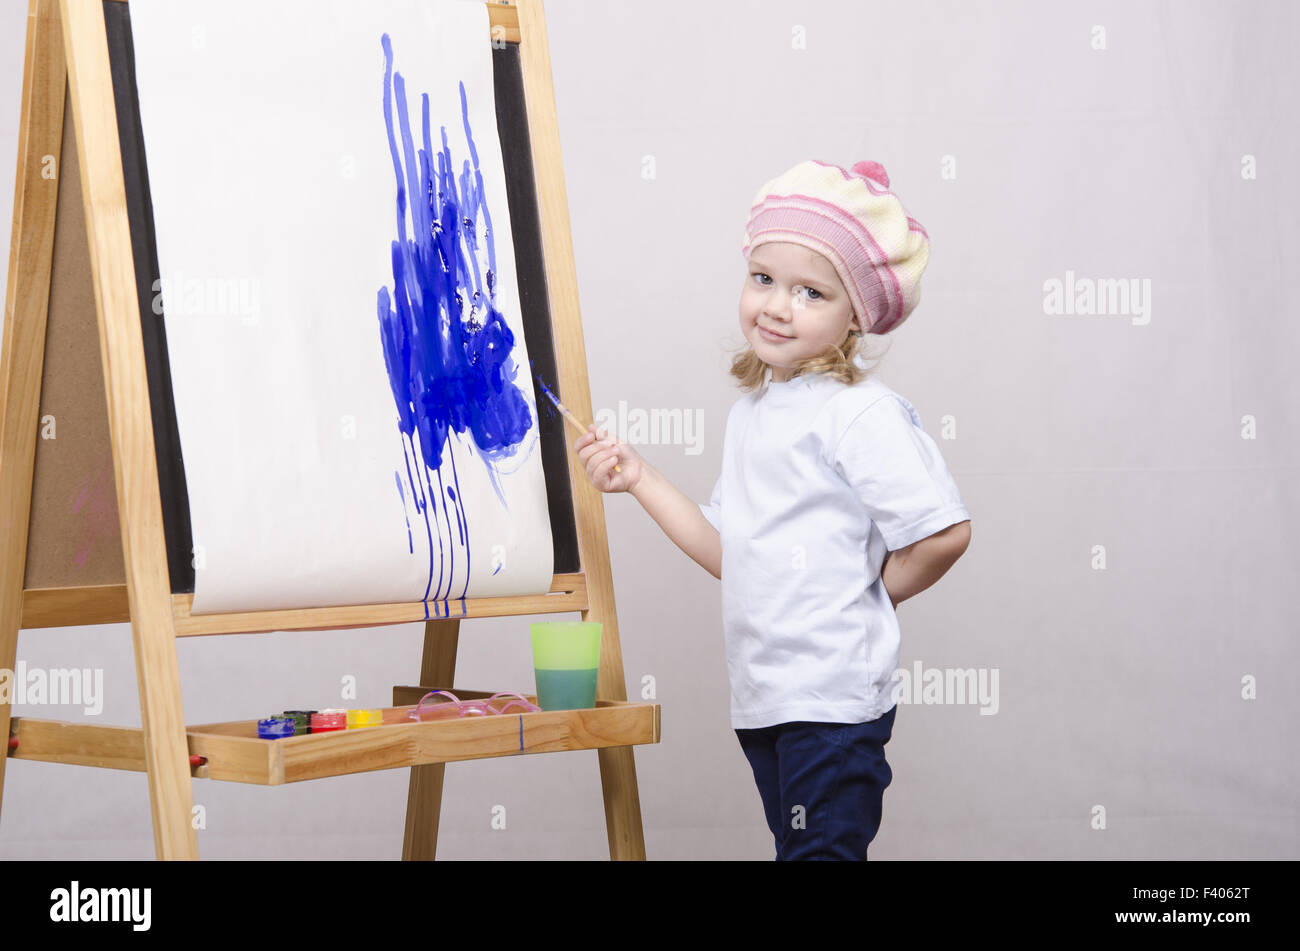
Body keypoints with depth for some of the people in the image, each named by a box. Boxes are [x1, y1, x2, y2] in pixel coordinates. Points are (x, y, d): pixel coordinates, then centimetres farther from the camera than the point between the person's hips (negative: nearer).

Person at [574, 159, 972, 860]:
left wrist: (870, 592, -7)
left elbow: (945, 533, -22)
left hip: (832, 697, -9)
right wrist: (639, 480, 9)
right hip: (759, 696, 9)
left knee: (823, 851, -6)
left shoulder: (861, 413, -15)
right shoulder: (751, 411, 12)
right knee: (793, 849, 17)